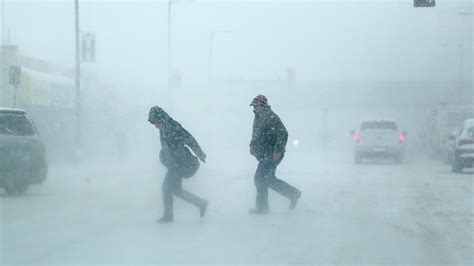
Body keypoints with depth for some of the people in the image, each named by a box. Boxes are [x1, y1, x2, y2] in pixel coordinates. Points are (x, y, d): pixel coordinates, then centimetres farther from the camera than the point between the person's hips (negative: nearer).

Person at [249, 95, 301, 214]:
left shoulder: (271, 117, -14)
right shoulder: (257, 118, 15)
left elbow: (283, 134, -19)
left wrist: (278, 150, -24)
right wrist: (252, 147, 17)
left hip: (272, 155, -10)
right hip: (264, 156, 10)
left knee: (260, 178, -11)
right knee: (269, 180, 11)